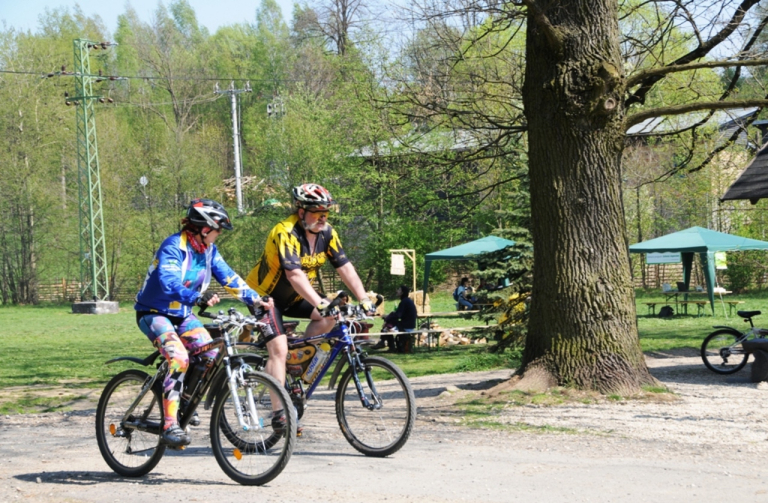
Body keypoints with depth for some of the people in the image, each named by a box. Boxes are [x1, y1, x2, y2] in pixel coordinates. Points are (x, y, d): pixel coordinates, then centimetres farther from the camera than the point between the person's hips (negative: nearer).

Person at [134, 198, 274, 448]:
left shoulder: (208, 250, 2)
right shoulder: (173, 247, -23)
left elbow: (229, 277, 1)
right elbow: (169, 283, -37)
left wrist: (256, 300, -11)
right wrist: (198, 297, -52)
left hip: (182, 314, 8)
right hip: (154, 313, -8)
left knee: (211, 354, -10)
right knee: (179, 358, -29)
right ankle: (170, 424, -27)